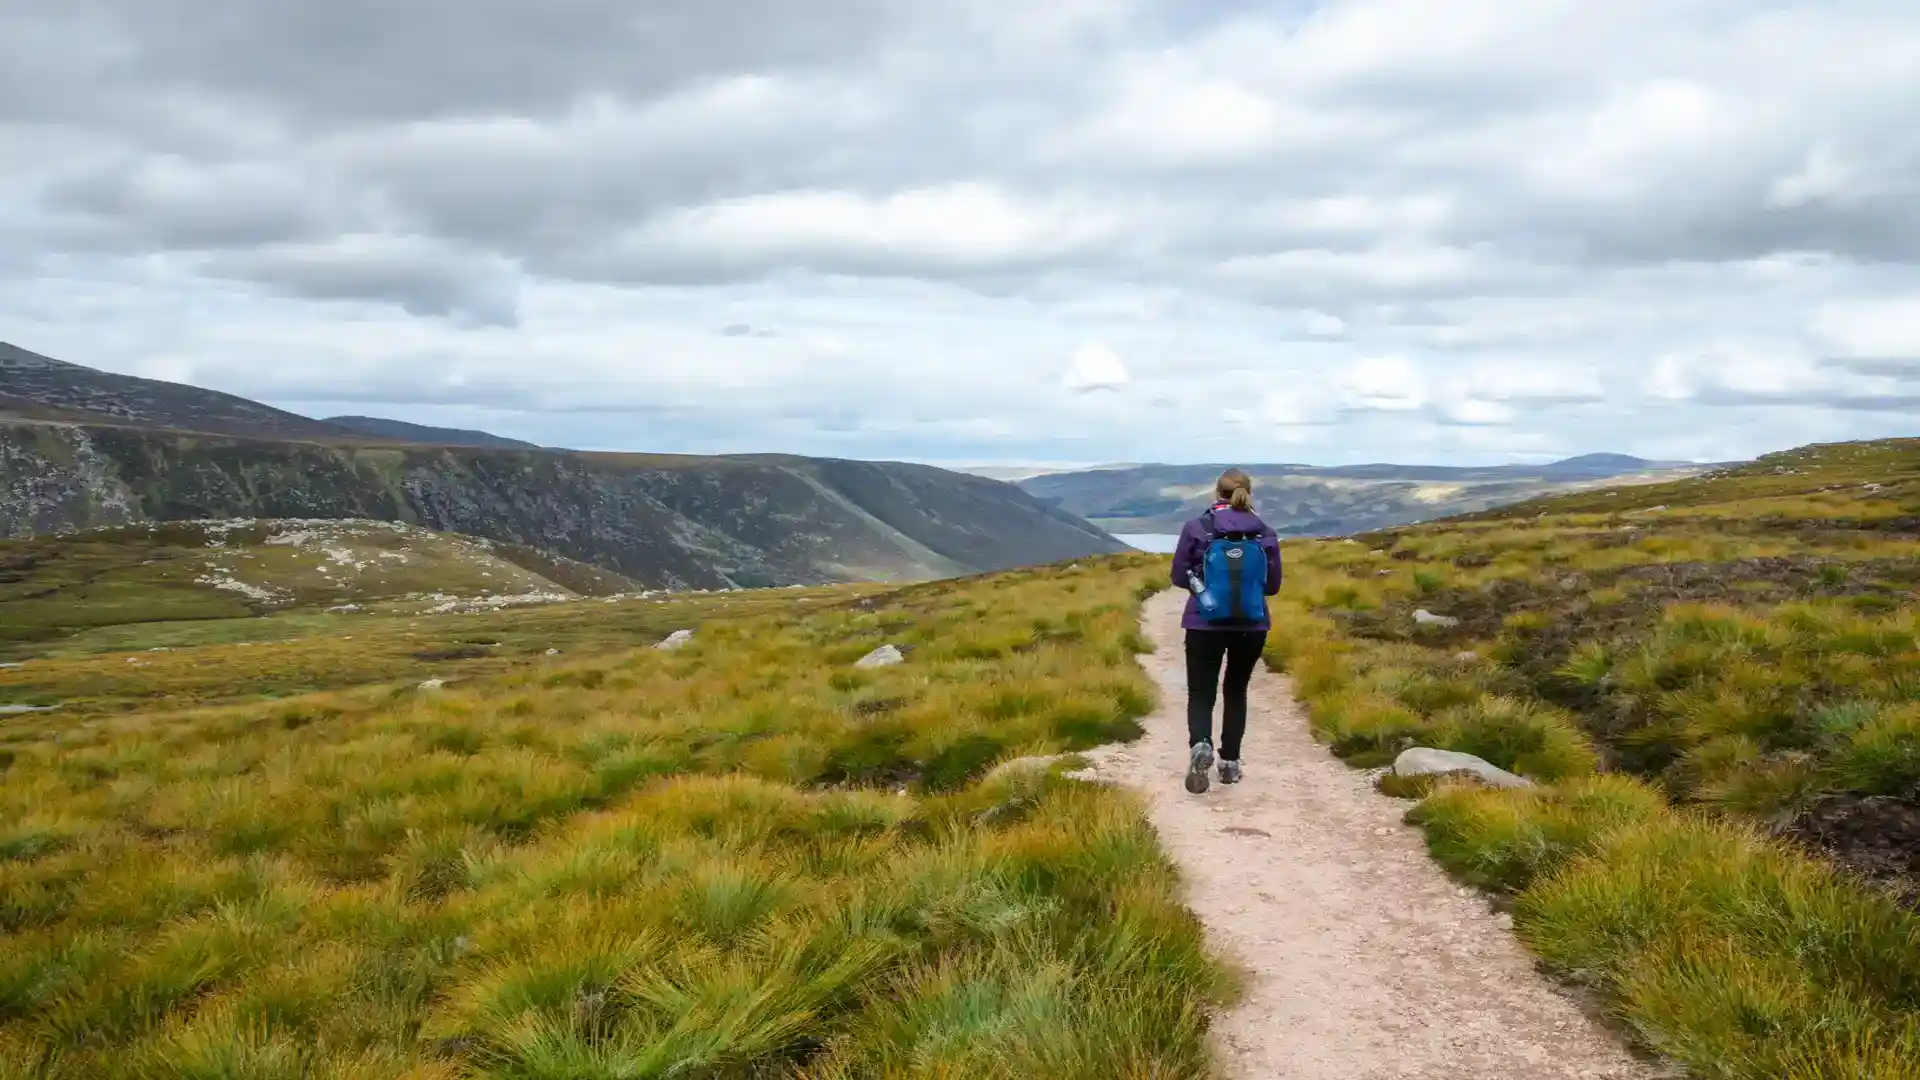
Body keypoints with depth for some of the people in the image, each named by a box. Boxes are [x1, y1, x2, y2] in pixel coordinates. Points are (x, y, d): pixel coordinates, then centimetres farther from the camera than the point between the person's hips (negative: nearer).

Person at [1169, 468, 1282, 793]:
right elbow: (1273, 584, 5)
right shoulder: (1265, 533, -2)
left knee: (1201, 693, 5)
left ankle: (1200, 745, -23)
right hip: (1252, 624, 2)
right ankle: (1230, 762, 20)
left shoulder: (1197, 528, -7)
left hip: (1205, 623, -2)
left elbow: (1179, 577, -2)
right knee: (1236, 691, 19)